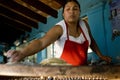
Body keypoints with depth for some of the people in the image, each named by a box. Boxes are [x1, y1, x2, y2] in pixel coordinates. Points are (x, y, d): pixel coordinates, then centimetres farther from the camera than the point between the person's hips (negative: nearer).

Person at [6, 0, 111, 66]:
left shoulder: (84, 25, -7)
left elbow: (91, 40, 13)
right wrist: (23, 53, -57)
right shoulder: (59, 28, -22)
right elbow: (41, 42, -39)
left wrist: (101, 55, 8)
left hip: (83, 68, 4)